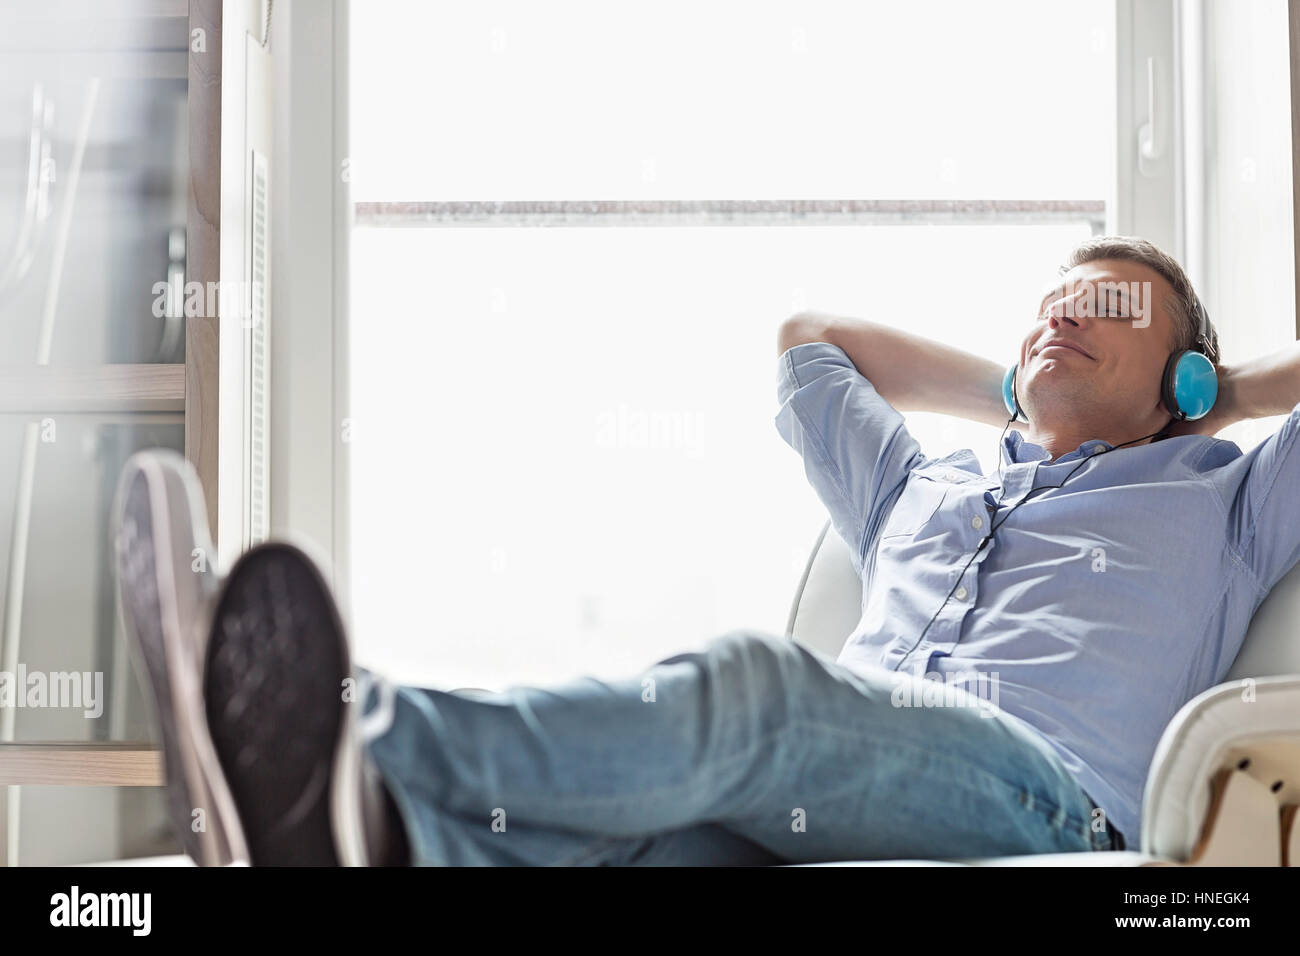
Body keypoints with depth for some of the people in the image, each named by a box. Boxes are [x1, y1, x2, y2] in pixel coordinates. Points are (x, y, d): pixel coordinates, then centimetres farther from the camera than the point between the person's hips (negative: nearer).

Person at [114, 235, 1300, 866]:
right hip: (812, 809, 4)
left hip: (1045, 795, -4)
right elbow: (808, 335, 56)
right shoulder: (925, 487, 41)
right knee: (629, 822, -33)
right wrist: (1020, 397, 52)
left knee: (753, 689, -37)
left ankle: (361, 739, -56)